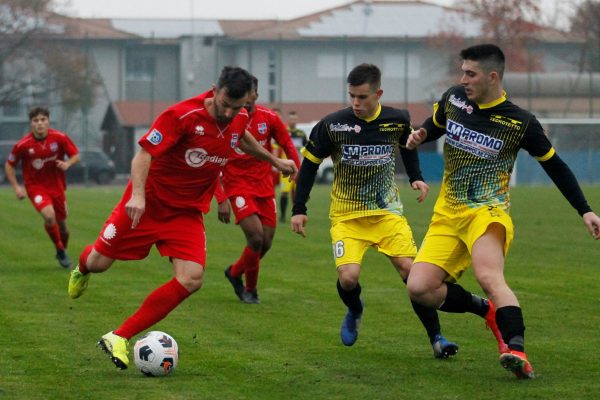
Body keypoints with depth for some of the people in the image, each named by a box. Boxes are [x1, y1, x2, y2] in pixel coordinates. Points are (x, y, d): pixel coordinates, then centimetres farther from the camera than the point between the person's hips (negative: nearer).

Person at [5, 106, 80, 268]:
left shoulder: (60, 138, -12)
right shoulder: (22, 145, -15)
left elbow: (75, 156, 0)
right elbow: (9, 165, -1)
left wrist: (67, 164, -22)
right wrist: (16, 187, -10)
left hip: (57, 186, 3)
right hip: (35, 187, -3)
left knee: (61, 223, 12)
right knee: (49, 215, -27)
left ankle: (63, 252, 42)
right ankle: (60, 250, -4)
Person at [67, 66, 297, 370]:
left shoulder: (239, 119, -3)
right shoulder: (182, 115, -23)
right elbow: (145, 152, -26)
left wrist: (273, 160, 30)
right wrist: (138, 194, -39)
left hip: (187, 212, 4)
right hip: (149, 201, -4)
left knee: (192, 279, -16)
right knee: (99, 263, 3)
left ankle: (119, 338, -9)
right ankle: (82, 268, 47)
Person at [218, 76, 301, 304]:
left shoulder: (269, 118, -3)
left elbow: (288, 148, 7)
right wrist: (221, 200, -12)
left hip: (264, 186, 4)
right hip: (238, 186, -4)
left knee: (266, 242, 3)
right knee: (256, 237, -18)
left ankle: (235, 272, 31)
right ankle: (250, 289, 4)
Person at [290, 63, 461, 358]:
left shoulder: (397, 120, -6)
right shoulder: (332, 125, -13)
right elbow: (310, 164, -1)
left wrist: (416, 178, 4)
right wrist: (298, 209, -2)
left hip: (388, 212, 1)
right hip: (347, 215, -1)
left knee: (410, 270, -13)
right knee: (348, 277, -19)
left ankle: (436, 337, 0)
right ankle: (354, 311, 18)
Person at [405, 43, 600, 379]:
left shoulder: (520, 123, -8)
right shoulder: (453, 99, 3)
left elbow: (555, 166, 4)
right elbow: (435, 126, 25)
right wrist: (419, 136, 1)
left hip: (488, 212, -5)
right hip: (448, 214, 5)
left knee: (488, 275, -35)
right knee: (420, 288, -11)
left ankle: (517, 350, -45)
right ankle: (490, 311, 10)